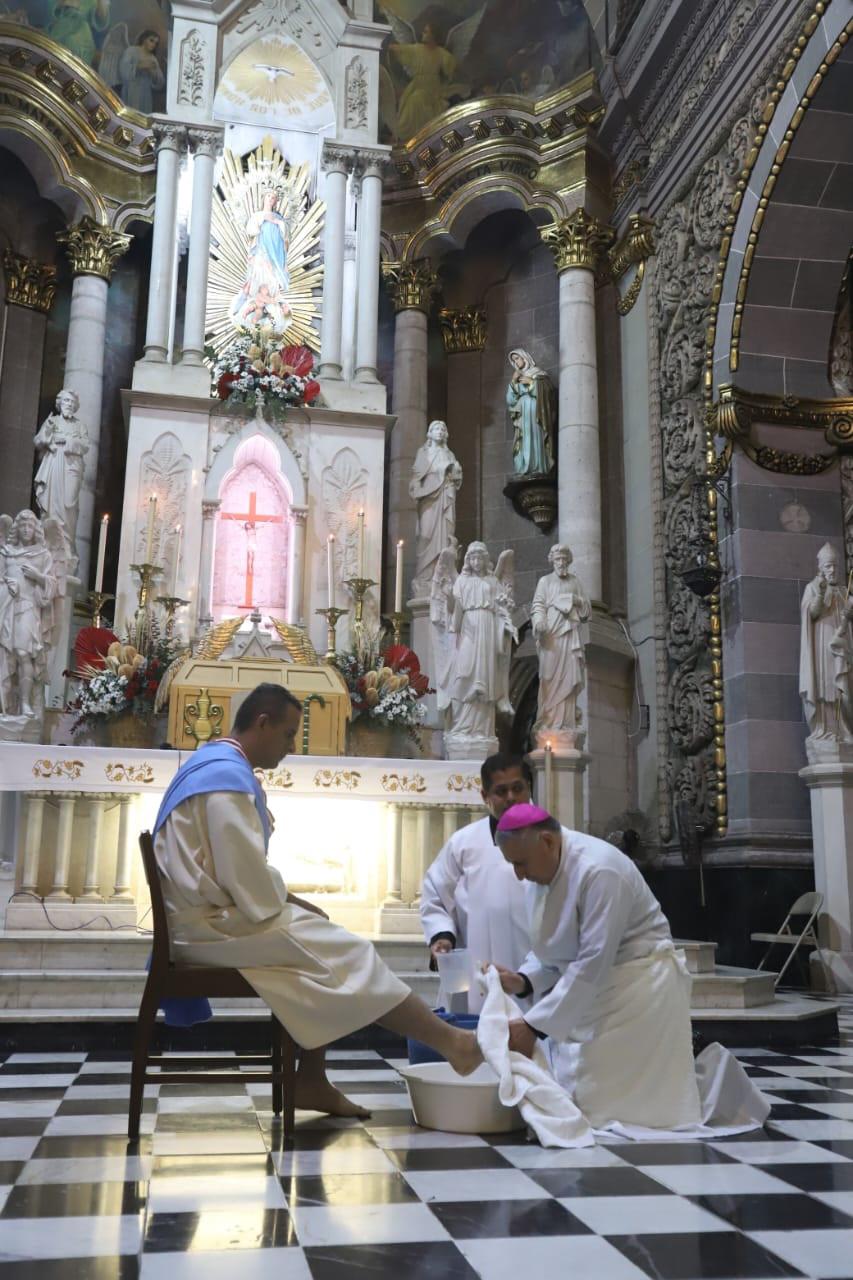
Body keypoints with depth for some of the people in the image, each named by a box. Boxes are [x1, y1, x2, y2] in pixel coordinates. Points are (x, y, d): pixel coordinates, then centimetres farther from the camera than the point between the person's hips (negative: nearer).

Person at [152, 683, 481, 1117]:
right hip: (211, 926, -10)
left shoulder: (215, 764, 14)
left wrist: (290, 900, 8)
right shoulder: (228, 776, -20)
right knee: (342, 952, -9)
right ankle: (450, 1041, -1)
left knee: (323, 952, 6)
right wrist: (290, 903, -5)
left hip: (203, 918, 10)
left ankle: (311, 1081, 6)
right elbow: (249, 881, -23)